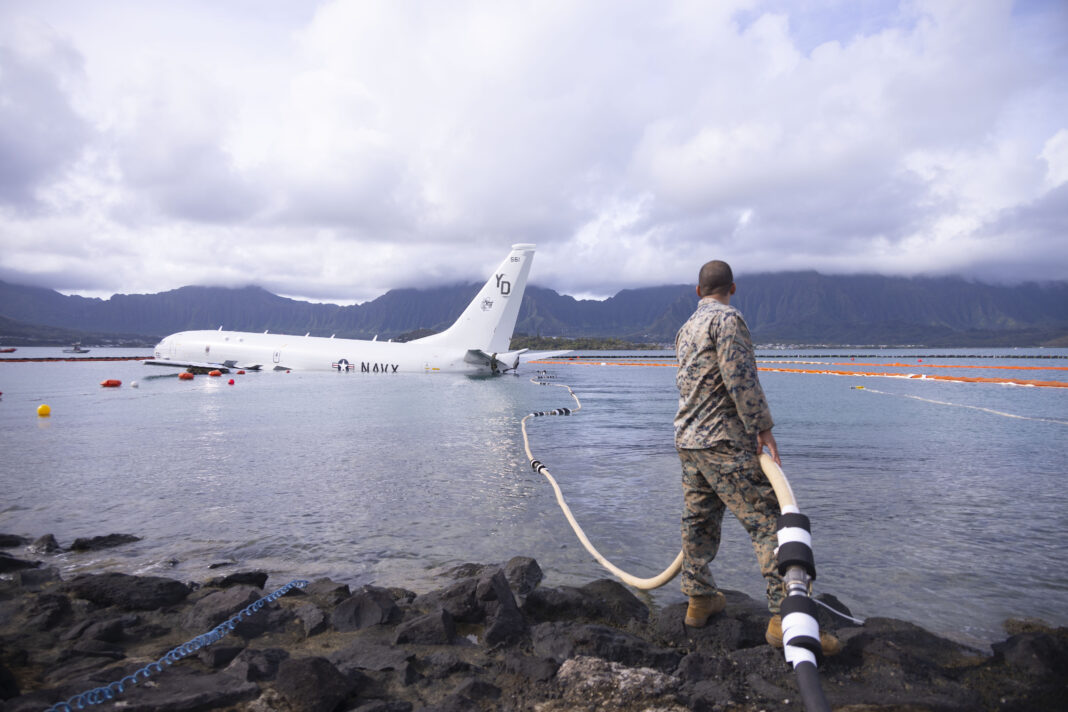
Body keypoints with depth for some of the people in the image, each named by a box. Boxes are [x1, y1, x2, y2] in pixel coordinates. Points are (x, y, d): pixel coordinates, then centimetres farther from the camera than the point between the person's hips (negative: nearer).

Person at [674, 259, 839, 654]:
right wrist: (763, 428, -12)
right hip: (724, 443, -9)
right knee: (769, 522, -6)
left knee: (699, 521, 15)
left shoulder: (686, 329, 19)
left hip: (688, 440, 9)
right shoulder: (727, 318, -9)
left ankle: (699, 600, 25)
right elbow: (741, 379, -18)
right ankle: (784, 618, -7)